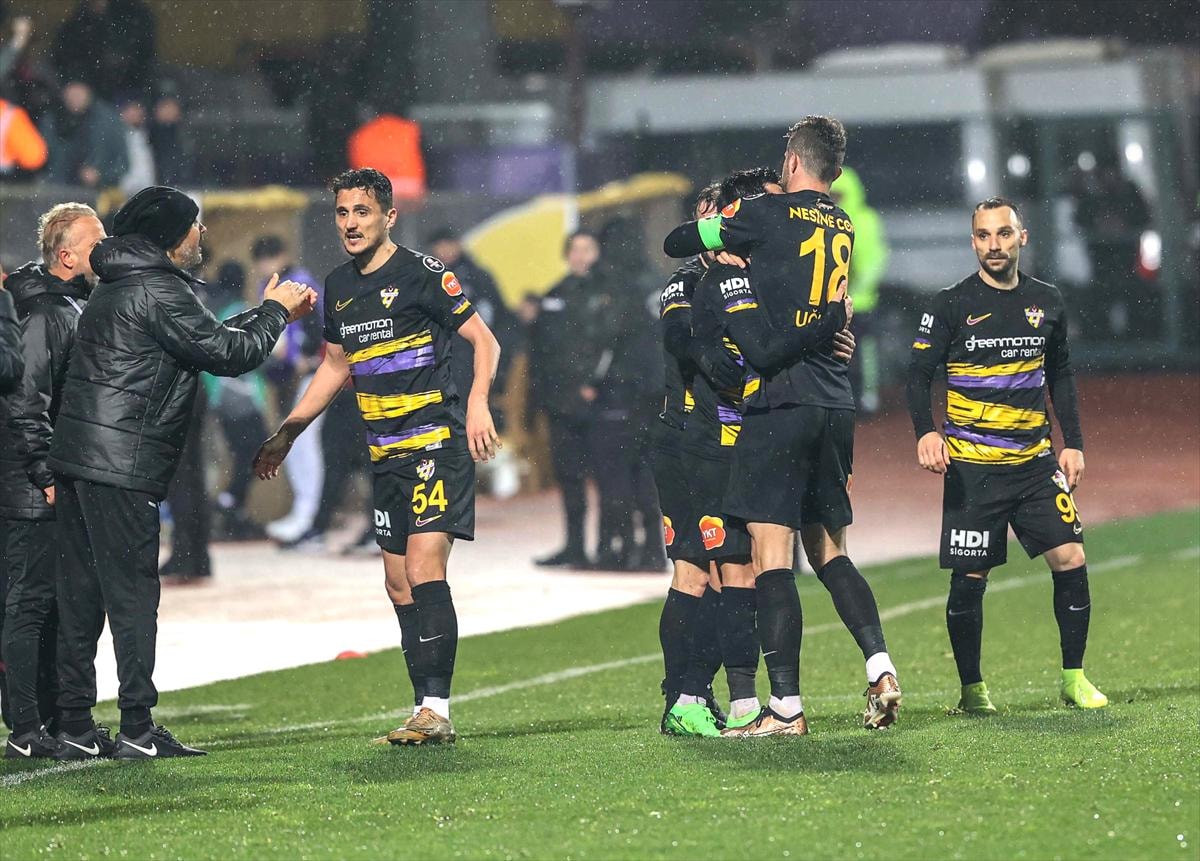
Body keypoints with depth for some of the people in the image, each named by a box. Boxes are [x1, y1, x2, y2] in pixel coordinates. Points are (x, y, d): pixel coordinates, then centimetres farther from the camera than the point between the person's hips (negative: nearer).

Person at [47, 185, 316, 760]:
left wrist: (271, 313, 27)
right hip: (121, 468, -10)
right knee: (132, 592, -7)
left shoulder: (117, 286, 20)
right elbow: (227, 354, -10)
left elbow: (208, 338, 27)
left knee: (81, 594, 8)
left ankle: (75, 724, 9)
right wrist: (275, 313, 6)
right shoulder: (157, 291, -12)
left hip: (74, 459, 10)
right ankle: (137, 729, -7)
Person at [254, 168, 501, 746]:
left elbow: (484, 340, -6)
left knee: (424, 572, -17)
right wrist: (286, 434, 25)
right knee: (400, 585, 6)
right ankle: (425, 712, 11)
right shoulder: (338, 286, 13)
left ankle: (437, 709, -19)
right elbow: (335, 364, 26)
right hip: (385, 454, 8)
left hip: (436, 443, -7)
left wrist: (477, 403, -22)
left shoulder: (423, 274, -8)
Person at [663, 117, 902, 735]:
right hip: (835, 405, 7)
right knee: (828, 550, 16)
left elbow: (676, 243, 6)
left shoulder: (766, 214, -4)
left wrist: (708, 236, 26)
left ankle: (786, 706, -11)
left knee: (772, 553, -7)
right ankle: (880, 667, 0)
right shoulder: (844, 230, 14)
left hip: (780, 400, -6)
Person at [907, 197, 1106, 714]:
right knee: (969, 579, -2)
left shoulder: (1046, 302, 8)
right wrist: (926, 432, -20)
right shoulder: (952, 306, -3)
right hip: (972, 466, -3)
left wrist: (1072, 443, 11)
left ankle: (1074, 678, 4)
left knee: (1070, 559, -8)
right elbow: (918, 375, -3)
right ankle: (972, 689, 12)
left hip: (1036, 461, 3)